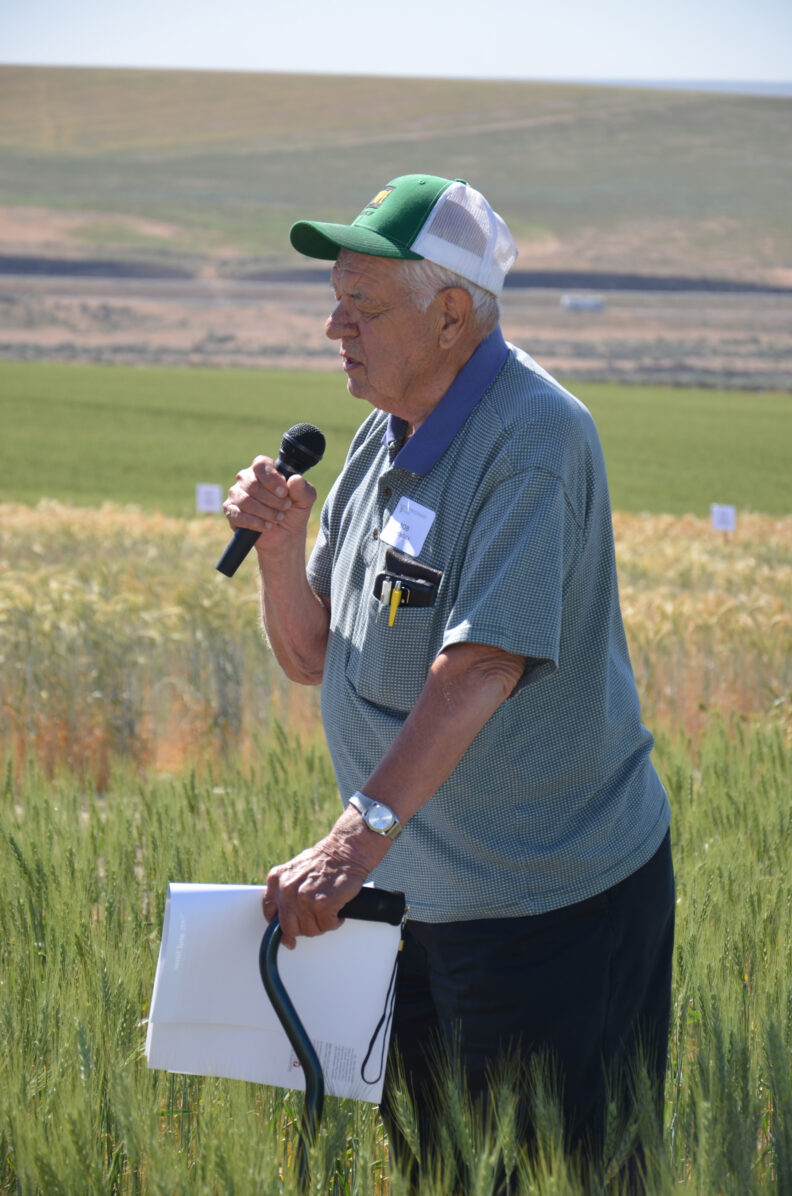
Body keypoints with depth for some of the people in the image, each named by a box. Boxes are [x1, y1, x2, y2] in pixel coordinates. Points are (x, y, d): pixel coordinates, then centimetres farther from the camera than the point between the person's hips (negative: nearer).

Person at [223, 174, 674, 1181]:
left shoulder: (535, 436, -19)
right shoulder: (385, 436, 9)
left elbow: (483, 665, -29)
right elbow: (311, 656, 11)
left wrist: (358, 838, -37)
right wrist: (278, 545, -9)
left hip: (552, 906, -8)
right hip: (421, 891, 8)